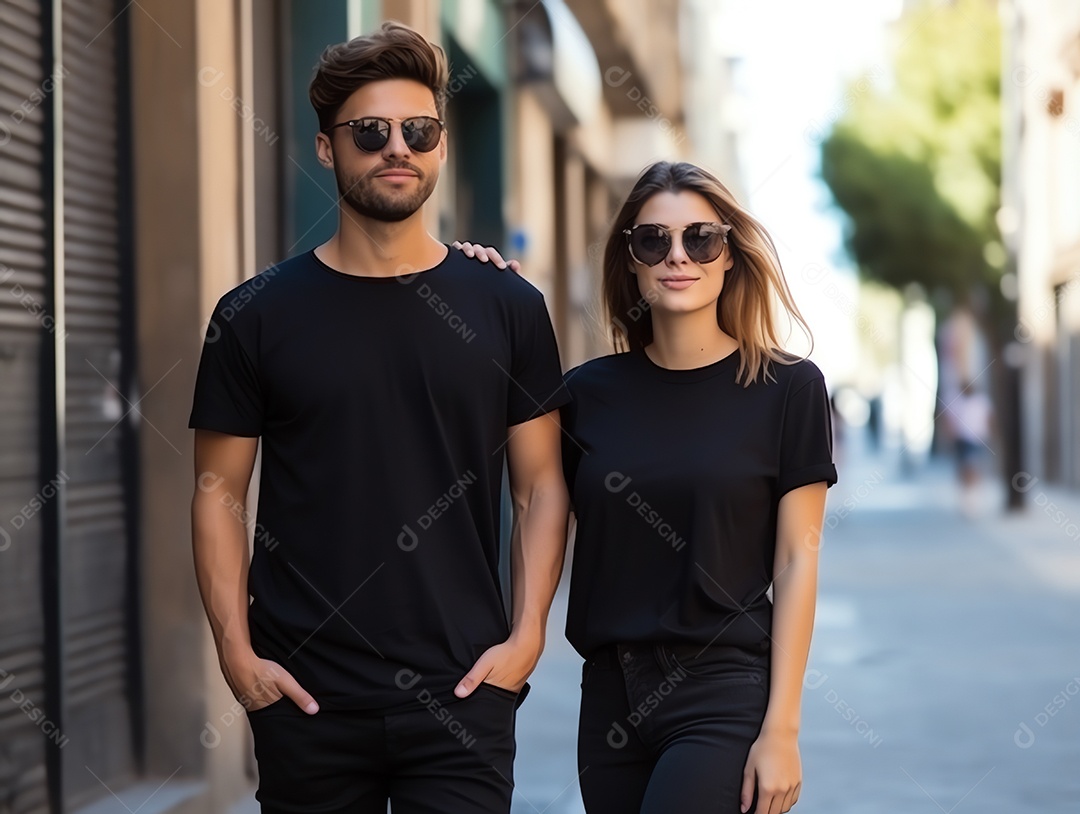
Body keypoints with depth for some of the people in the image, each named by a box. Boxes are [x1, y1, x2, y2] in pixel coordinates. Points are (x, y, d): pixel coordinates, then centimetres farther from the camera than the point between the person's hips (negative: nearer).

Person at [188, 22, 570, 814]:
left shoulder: (507, 309, 4)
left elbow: (540, 486, 6)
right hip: (304, 693, 0)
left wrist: (526, 636, -4)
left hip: (461, 691, 0)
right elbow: (219, 491, 4)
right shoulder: (256, 316, 2)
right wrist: (235, 651, -4)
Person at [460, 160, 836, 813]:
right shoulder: (591, 392, 7)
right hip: (613, 695, 4)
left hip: (724, 693, -4)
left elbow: (797, 563, -3)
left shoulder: (788, 388, -2)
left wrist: (782, 728, -8)